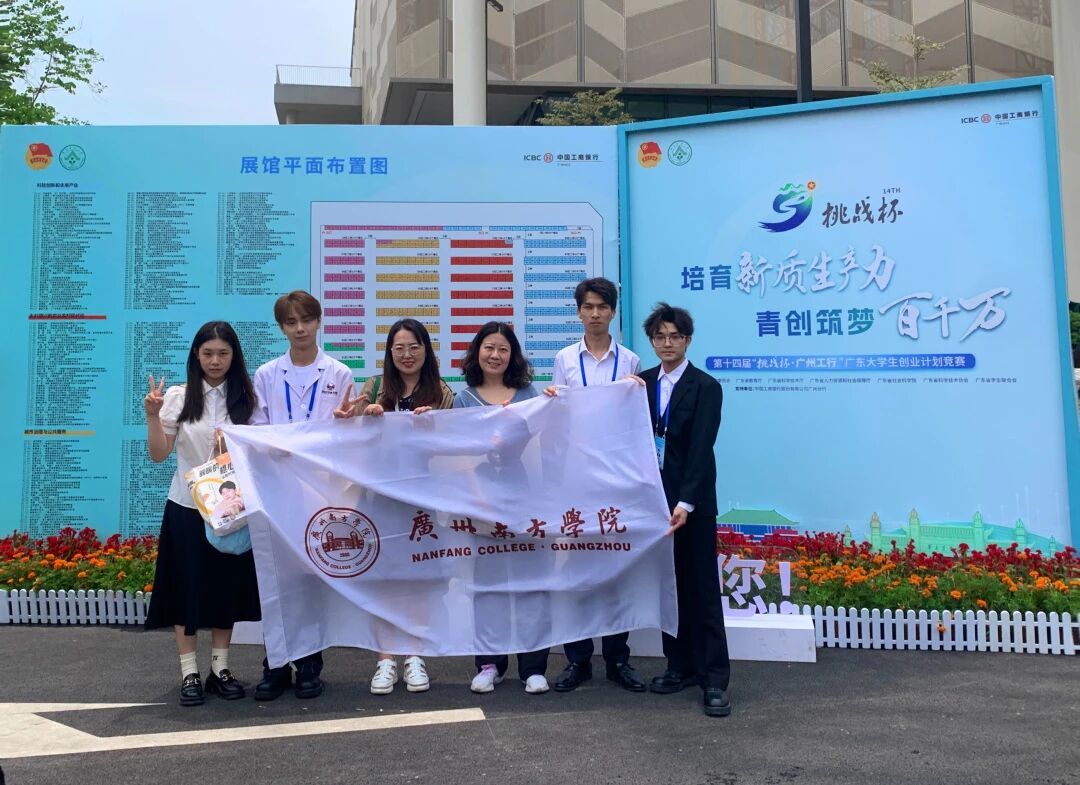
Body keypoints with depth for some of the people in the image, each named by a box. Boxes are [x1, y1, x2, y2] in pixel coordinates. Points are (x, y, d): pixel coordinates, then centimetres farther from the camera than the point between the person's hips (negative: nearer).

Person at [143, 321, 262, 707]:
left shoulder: (246, 398, 2)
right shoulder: (179, 397, -2)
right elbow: (158, 455, -4)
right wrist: (152, 416, -17)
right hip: (187, 508, -1)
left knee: (227, 587, 8)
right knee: (187, 588, 4)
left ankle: (220, 668, 21)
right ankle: (189, 673, 15)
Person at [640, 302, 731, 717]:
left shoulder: (706, 387, -7)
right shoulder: (642, 383, 9)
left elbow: (701, 448, -15)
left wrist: (685, 502, -22)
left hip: (692, 502, -4)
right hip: (653, 498, 4)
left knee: (702, 589, 0)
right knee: (668, 586, 10)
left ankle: (715, 678, 6)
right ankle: (681, 665, 22)